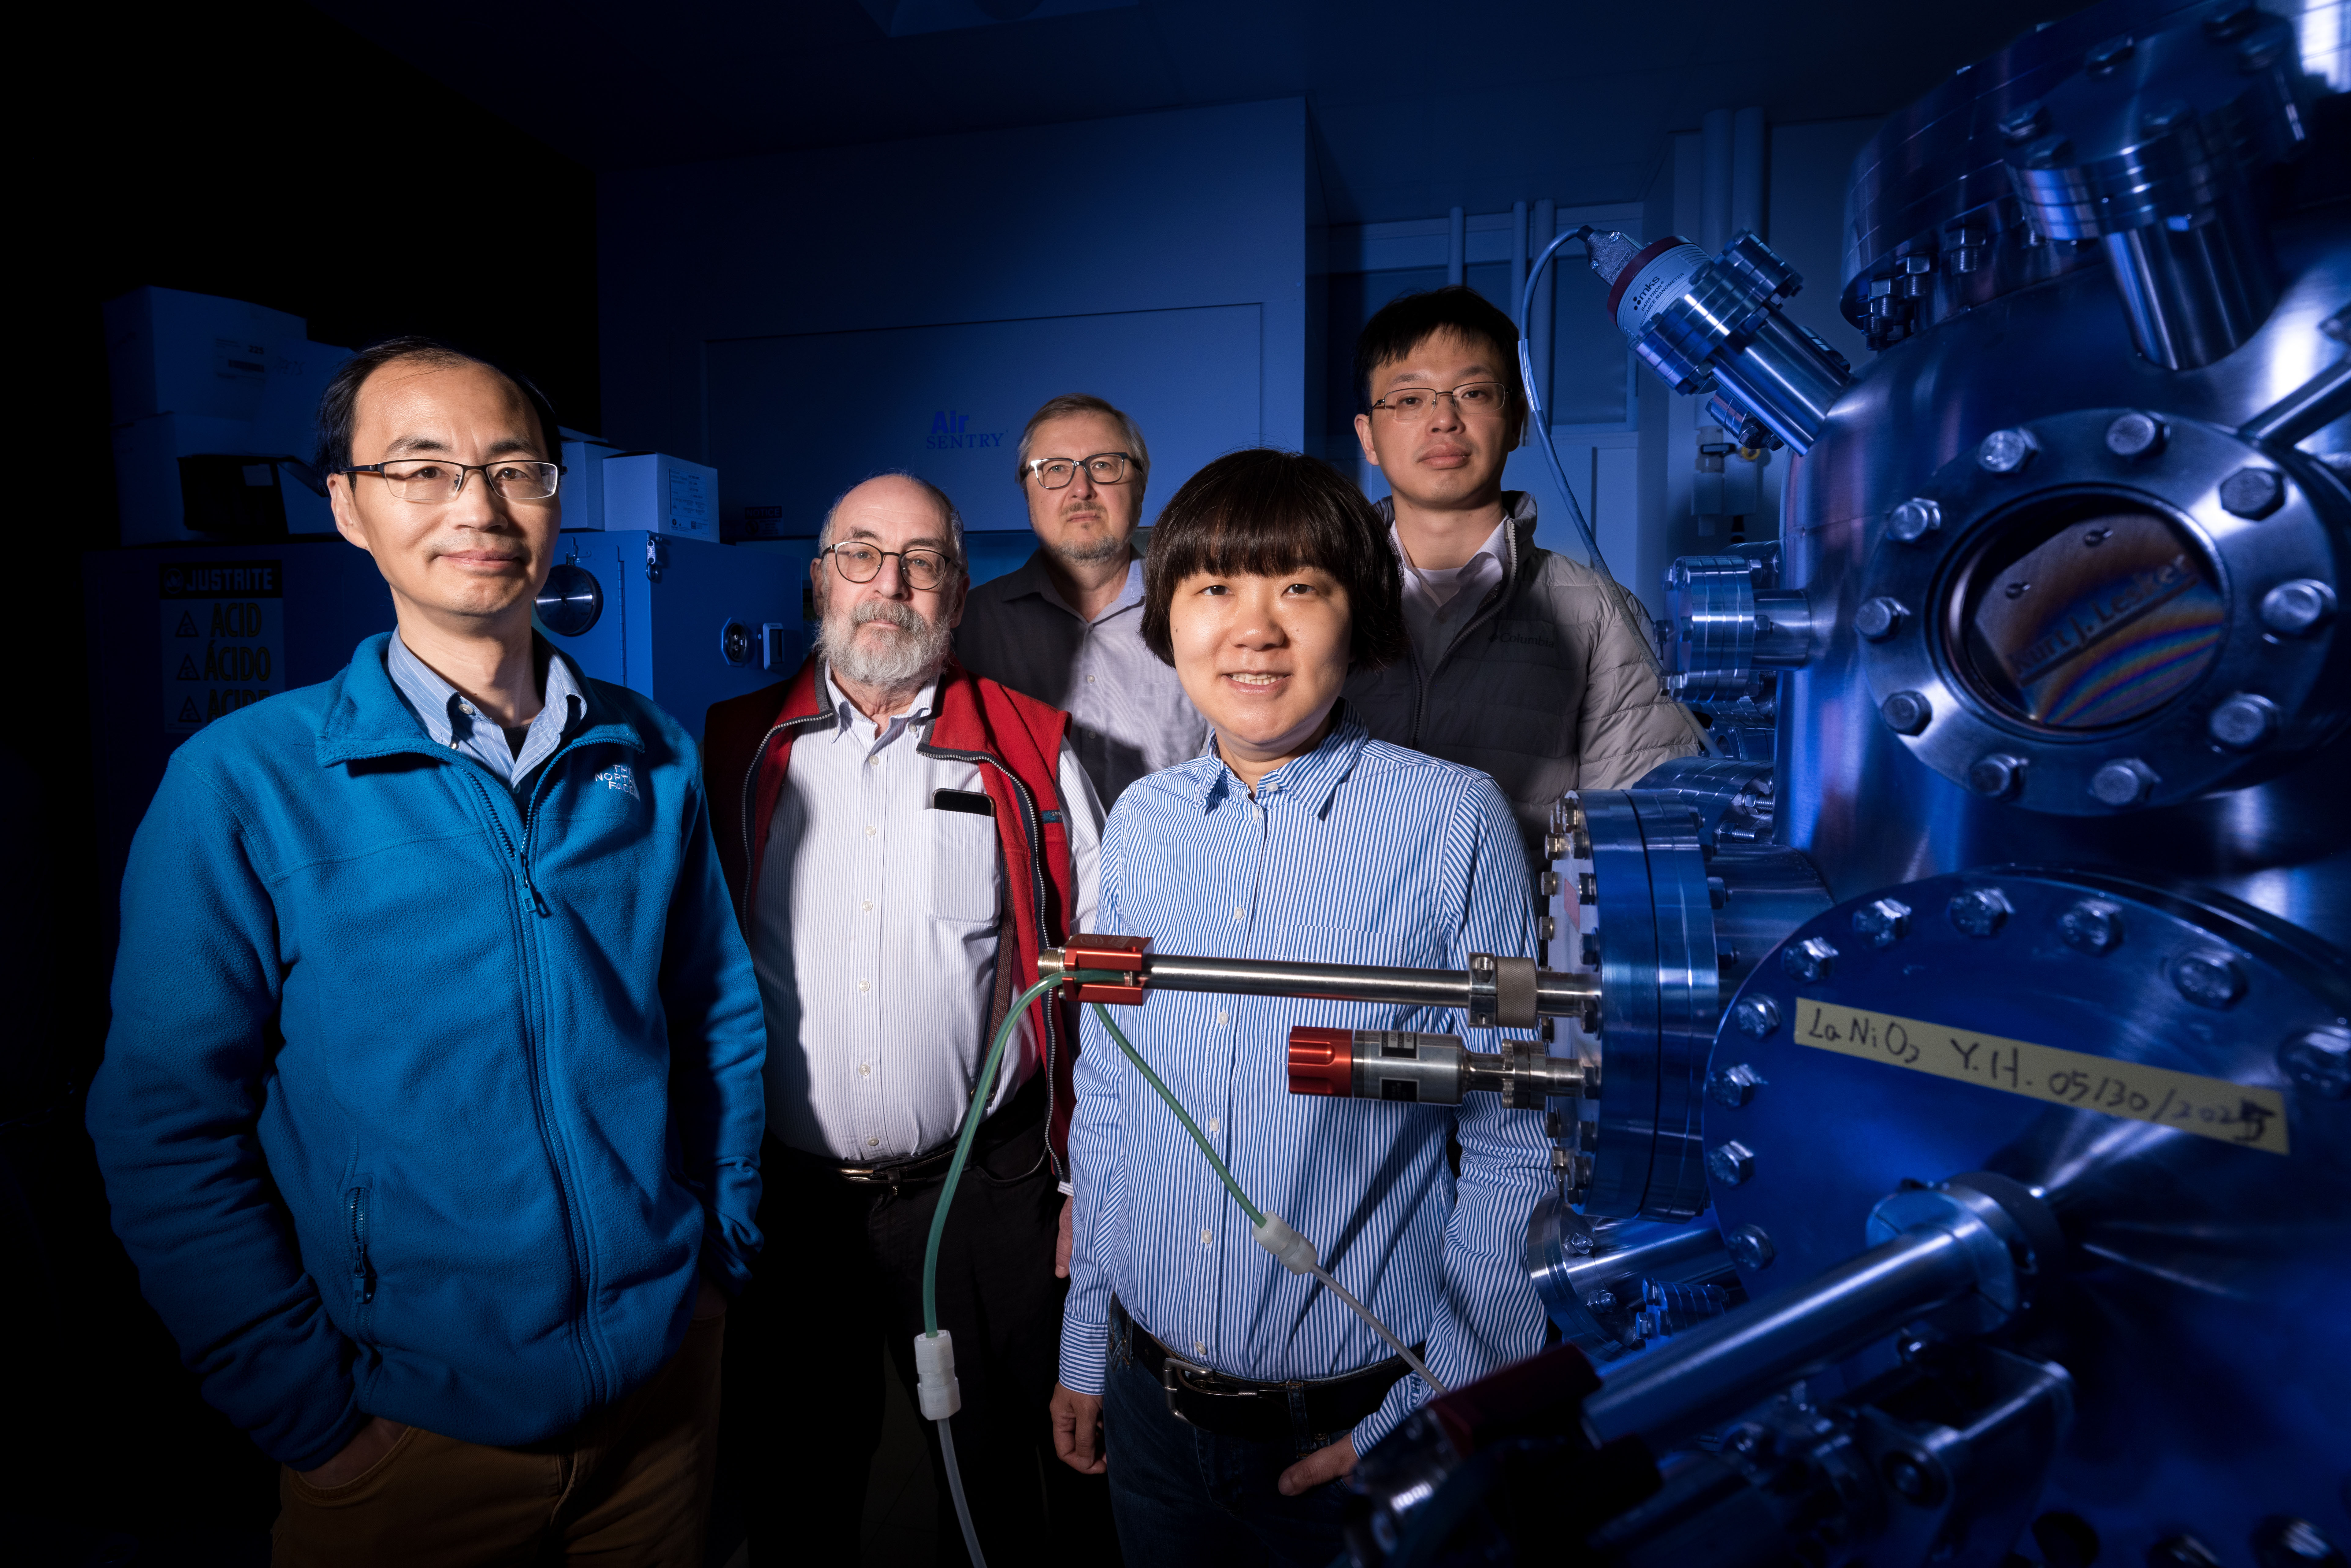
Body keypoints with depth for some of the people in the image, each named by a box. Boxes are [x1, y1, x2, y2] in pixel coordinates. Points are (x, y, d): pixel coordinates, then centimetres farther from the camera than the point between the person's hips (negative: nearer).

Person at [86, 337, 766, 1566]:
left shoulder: (649, 757, -2)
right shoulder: (240, 784, -11)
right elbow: (167, 1130, -9)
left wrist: (721, 1251, 2)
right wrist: (313, 1415, -9)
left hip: (670, 1375, 3)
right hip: (410, 1430, -3)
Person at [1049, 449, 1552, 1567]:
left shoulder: (1454, 821, -16)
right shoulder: (1140, 823, -2)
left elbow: (1513, 1147, -12)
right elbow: (1106, 1101, 5)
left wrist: (1428, 1424, -10)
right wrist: (1084, 1348, 10)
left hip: (1352, 1432, -3)